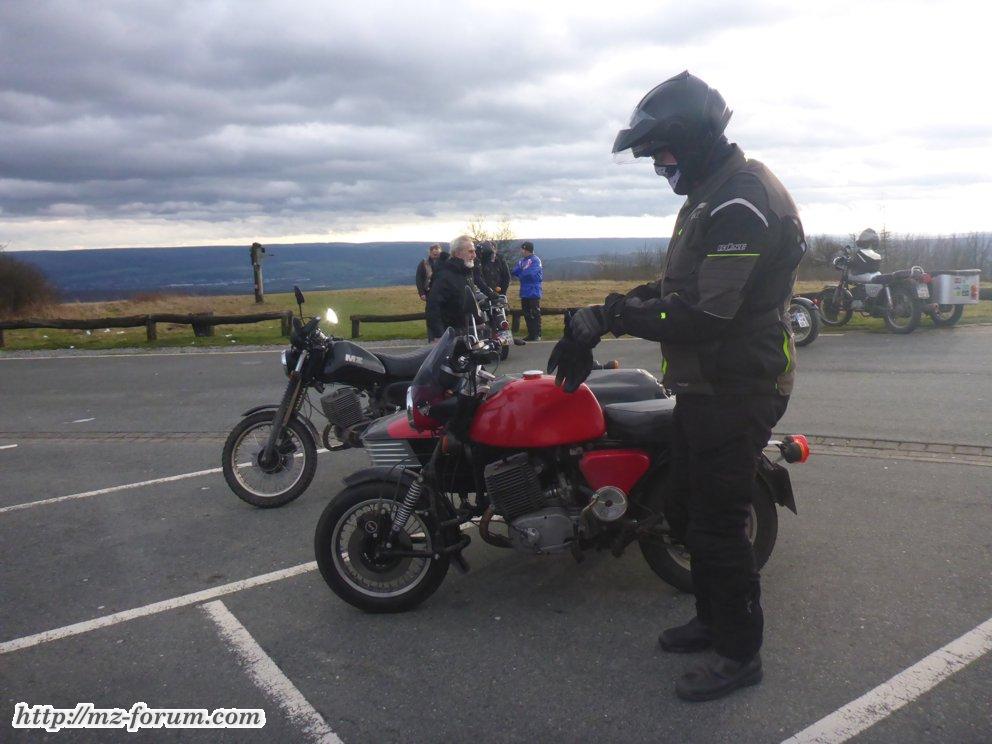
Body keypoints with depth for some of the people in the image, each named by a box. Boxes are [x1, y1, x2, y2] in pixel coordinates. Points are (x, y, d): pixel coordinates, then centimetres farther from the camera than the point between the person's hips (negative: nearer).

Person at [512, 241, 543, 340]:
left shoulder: (535, 260, -9)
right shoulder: (521, 261, 14)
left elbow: (531, 273, -21)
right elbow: (515, 271, 6)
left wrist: (521, 273, -3)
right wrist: (524, 273, -11)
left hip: (533, 292, -8)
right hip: (524, 293, 8)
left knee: (535, 314, -5)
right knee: (527, 315, 11)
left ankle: (537, 335, 0)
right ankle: (531, 334, 18)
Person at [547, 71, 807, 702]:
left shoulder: (741, 202, -21)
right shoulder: (712, 196, 14)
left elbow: (705, 316, -29)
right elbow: (681, 288, 18)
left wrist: (613, 315, -22)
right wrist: (612, 311, 5)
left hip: (735, 390, -11)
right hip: (705, 385, 11)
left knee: (717, 524, 0)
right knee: (686, 509, 19)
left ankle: (740, 652, 19)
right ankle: (714, 620, 37)